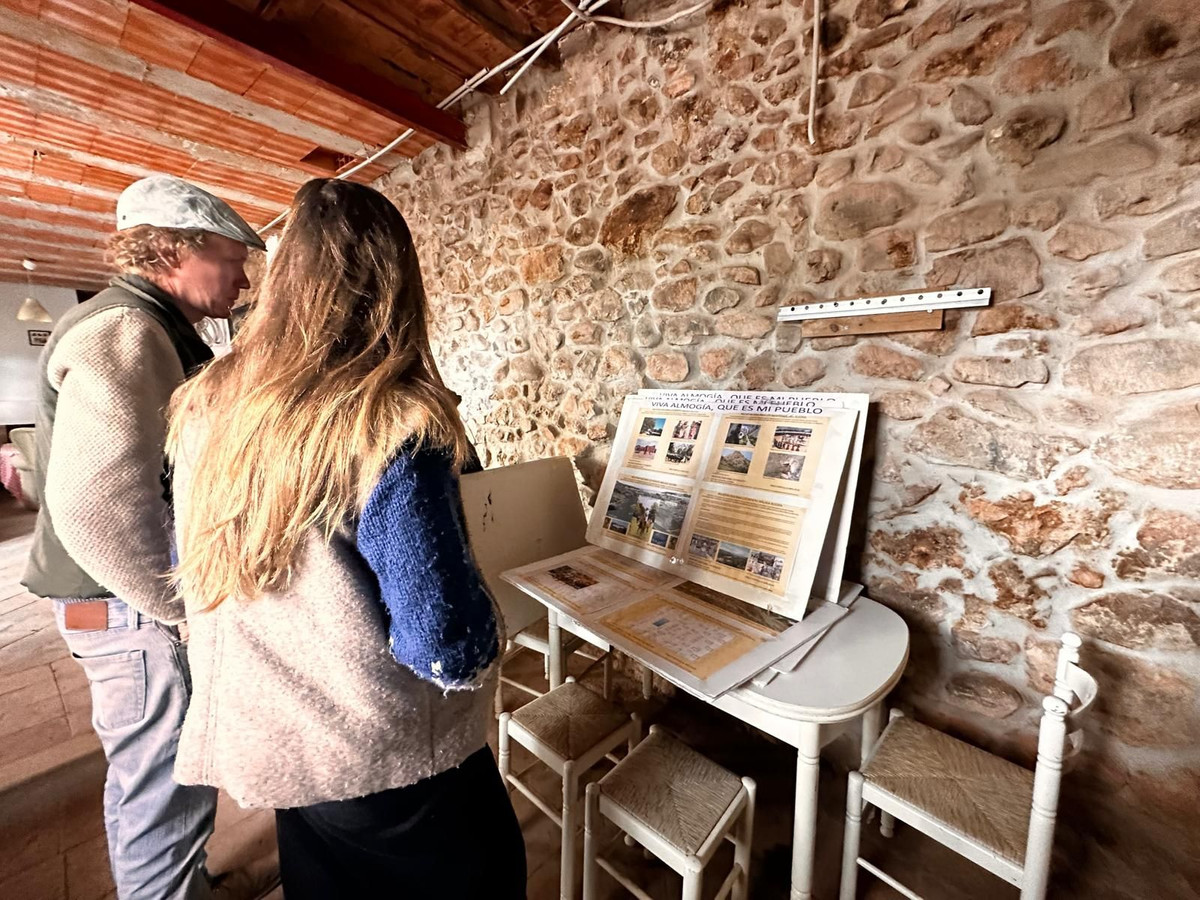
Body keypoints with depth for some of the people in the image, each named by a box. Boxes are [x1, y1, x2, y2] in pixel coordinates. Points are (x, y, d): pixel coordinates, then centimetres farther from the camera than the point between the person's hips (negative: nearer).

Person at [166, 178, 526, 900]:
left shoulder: (205, 408, -7)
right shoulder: (394, 428, -29)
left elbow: (191, 571, 6)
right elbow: (445, 643, -26)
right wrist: (491, 632, -6)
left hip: (261, 738, 6)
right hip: (386, 758, -5)